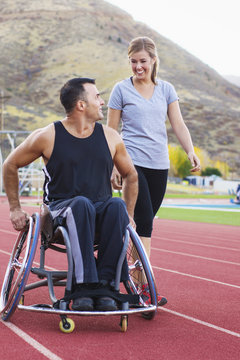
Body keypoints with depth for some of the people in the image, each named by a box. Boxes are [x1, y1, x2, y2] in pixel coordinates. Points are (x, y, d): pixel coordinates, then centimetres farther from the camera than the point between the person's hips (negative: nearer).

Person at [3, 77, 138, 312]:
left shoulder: (111, 138, 7)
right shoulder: (47, 137, -2)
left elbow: (130, 175, 21)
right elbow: (10, 166, 11)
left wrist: (128, 214, 15)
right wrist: (15, 208, 11)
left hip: (101, 208, 3)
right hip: (61, 208, -3)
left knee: (117, 205, -32)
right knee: (81, 203, -38)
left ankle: (104, 283, -30)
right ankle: (83, 287, -39)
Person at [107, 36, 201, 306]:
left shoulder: (166, 89, 12)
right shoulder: (121, 89, 3)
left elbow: (178, 124, 7)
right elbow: (111, 132, 5)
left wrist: (191, 151, -9)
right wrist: (112, 167, -1)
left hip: (159, 165, 4)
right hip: (132, 163, -4)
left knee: (145, 223, 8)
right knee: (144, 222, -13)